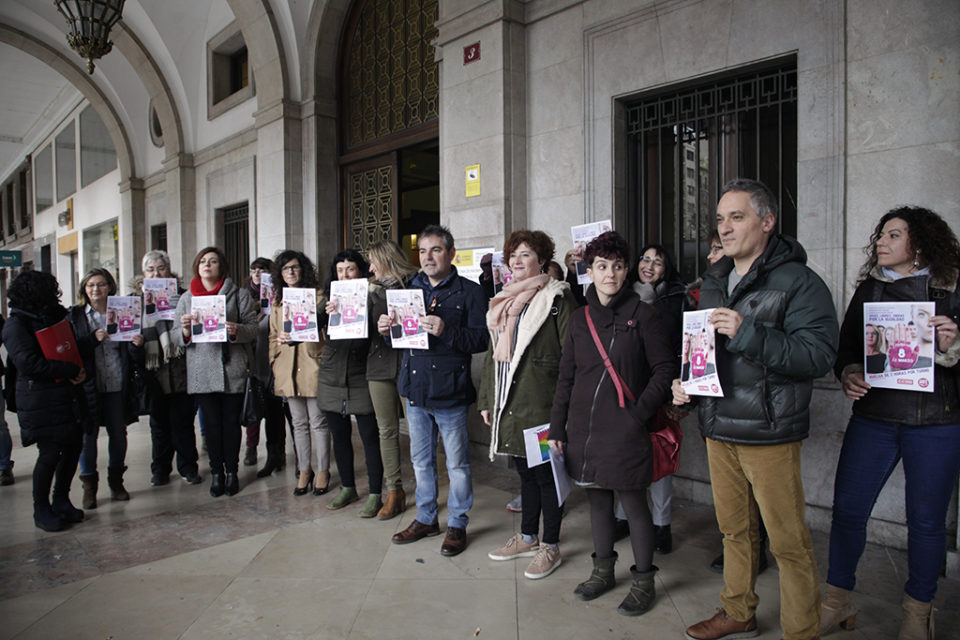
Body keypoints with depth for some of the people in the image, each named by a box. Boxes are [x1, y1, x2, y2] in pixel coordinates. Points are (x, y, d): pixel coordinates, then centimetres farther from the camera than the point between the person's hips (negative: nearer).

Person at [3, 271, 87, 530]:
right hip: (40, 400, -7)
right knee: (50, 453, -4)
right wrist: (72, 370, -17)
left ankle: (61, 501, 24)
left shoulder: (55, 317, 15)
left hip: (68, 395, 7)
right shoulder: (15, 324, -7)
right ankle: (41, 509, 13)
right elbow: (29, 363, -17)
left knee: (73, 447, 7)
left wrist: (80, 370, -1)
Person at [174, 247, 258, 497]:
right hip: (202, 371, 2)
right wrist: (185, 330, -12)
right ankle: (216, 472, 16)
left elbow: (253, 328, -1)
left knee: (231, 421, 4)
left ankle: (232, 471, 17)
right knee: (212, 423, 4)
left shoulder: (239, 294, 5)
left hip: (233, 368, -2)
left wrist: (236, 330, -22)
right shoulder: (186, 298, 13)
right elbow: (178, 339, 10)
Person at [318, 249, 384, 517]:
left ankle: (375, 495, 13)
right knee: (339, 435, 14)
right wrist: (325, 313, -21)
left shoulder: (369, 297, -4)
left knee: (370, 436, 0)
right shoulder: (330, 298, 8)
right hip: (332, 377, 5)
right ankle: (347, 488, 31)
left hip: (361, 377, -4)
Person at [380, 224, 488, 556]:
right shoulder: (411, 290, 13)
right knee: (420, 460, 17)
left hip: (450, 392, -5)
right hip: (415, 390, 6)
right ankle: (426, 519, 33)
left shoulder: (469, 292, -5)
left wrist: (446, 331, -27)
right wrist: (386, 329, -5)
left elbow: (481, 340, -14)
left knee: (457, 464, 6)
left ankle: (457, 525, 22)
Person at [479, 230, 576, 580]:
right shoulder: (503, 300, 15)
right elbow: (492, 352, 19)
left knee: (545, 472, 4)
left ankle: (550, 547, 19)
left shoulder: (556, 297, -7)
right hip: (509, 403, 7)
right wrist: (486, 399, 16)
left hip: (540, 404, -7)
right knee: (525, 470, 18)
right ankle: (528, 538, 32)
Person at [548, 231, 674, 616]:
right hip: (584, 429, 5)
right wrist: (556, 427, 10)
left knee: (633, 503, 4)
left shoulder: (642, 315, -4)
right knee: (597, 500, 16)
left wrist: (641, 411, -14)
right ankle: (603, 570, 34)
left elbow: (664, 368, -4)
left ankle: (643, 581, 23)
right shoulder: (580, 319, 9)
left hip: (625, 430, -4)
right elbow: (566, 378, 12)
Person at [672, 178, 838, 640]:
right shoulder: (714, 283, 13)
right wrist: (684, 382, 7)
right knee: (735, 529, 19)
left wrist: (747, 334, -27)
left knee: (788, 541, 3)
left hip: (769, 433, -6)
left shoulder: (799, 282, -9)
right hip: (718, 428, 7)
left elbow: (819, 355, -21)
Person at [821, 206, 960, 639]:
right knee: (847, 509, 2)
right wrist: (848, 374, -8)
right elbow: (846, 346, 11)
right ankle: (838, 602, 19)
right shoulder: (868, 289, 8)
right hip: (873, 417, 2)